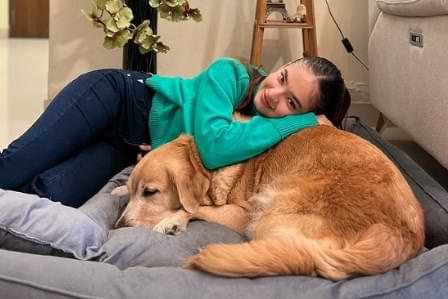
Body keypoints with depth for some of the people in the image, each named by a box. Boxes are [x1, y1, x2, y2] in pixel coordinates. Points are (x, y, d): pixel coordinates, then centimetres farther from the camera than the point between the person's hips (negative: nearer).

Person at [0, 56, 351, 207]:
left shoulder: (275, 137, -14)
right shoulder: (232, 74, -27)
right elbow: (213, 145, -44)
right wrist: (303, 122, -37)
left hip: (129, 147, 3)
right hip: (113, 96, -3)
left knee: (51, 195, -16)